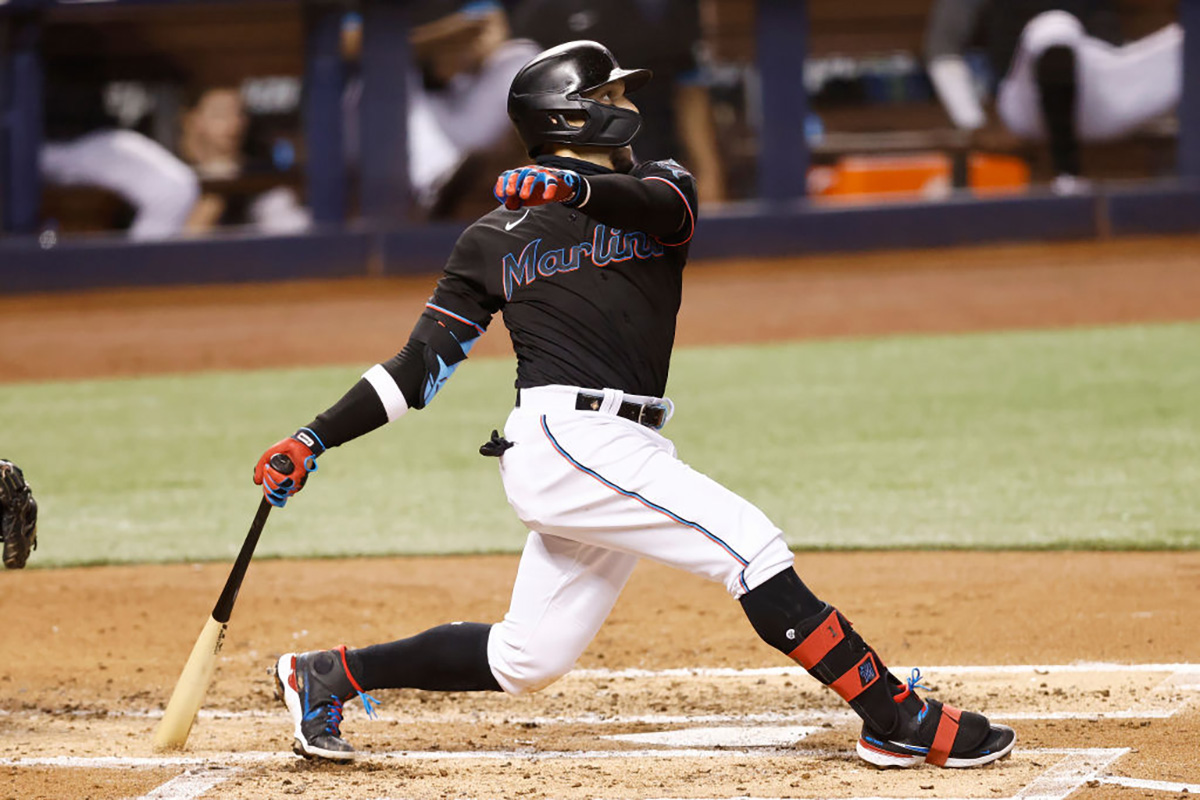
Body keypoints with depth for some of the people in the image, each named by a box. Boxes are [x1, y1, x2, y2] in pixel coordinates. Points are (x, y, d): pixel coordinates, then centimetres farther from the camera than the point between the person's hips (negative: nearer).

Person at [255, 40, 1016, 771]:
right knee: (752, 546, -17)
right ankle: (901, 721, -18)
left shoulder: (662, 189, 16)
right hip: (567, 434, -5)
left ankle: (324, 677, 23)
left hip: (615, 454, 5)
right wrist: (316, 439, 1)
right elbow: (423, 364, 9)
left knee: (525, 662, 8)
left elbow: (659, 202, -12)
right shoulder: (495, 238, 9)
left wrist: (579, 187, -32)